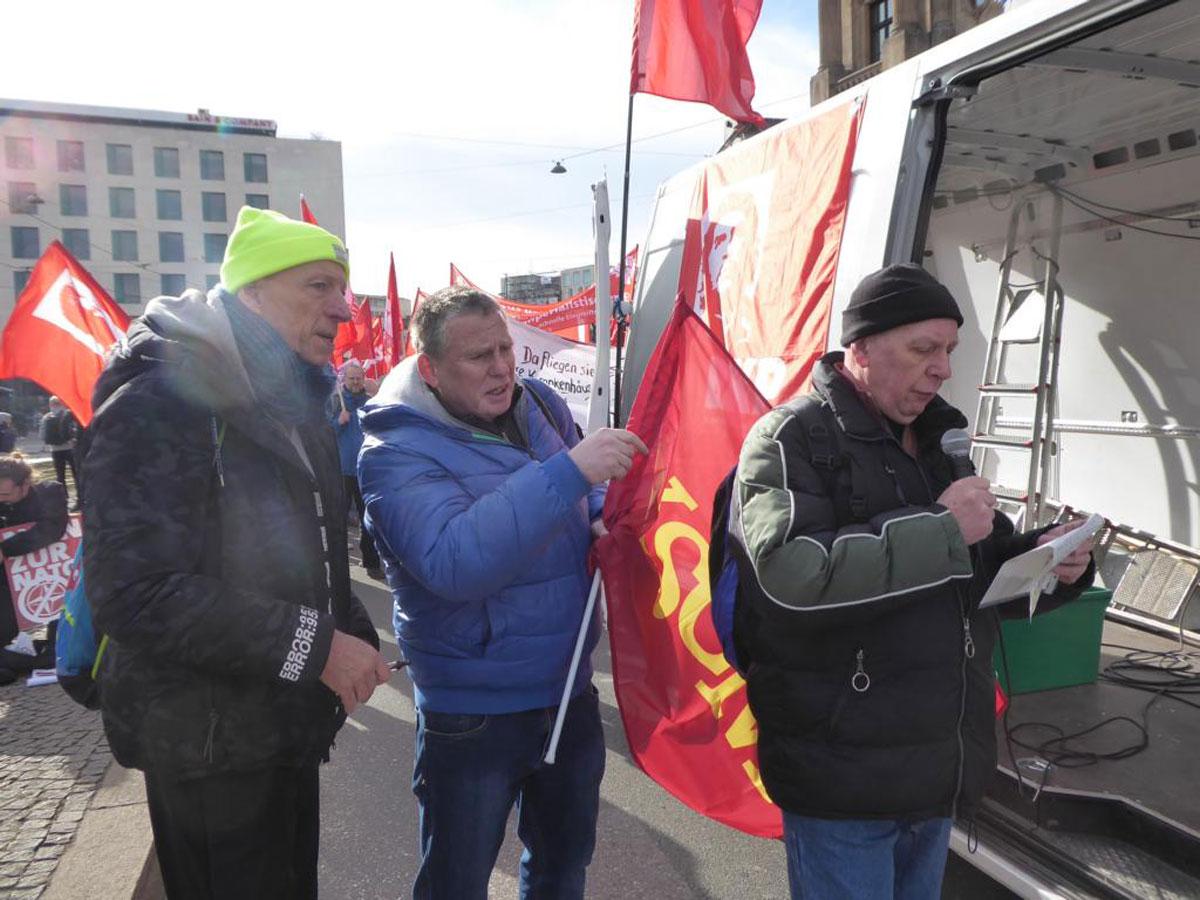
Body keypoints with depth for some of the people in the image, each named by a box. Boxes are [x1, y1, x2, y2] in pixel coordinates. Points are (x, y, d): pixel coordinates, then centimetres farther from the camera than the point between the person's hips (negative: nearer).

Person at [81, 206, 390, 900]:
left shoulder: (294, 402, 9)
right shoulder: (163, 401, -21)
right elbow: (137, 594, -28)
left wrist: (355, 636, 5)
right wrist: (313, 646, -25)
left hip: (290, 727, 9)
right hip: (211, 745, -8)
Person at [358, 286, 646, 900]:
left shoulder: (539, 405, -2)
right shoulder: (397, 452, -21)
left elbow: (588, 494, 14)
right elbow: (454, 563, -37)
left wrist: (604, 517, -10)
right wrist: (569, 472, -40)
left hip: (569, 690, 6)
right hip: (474, 715, -5)